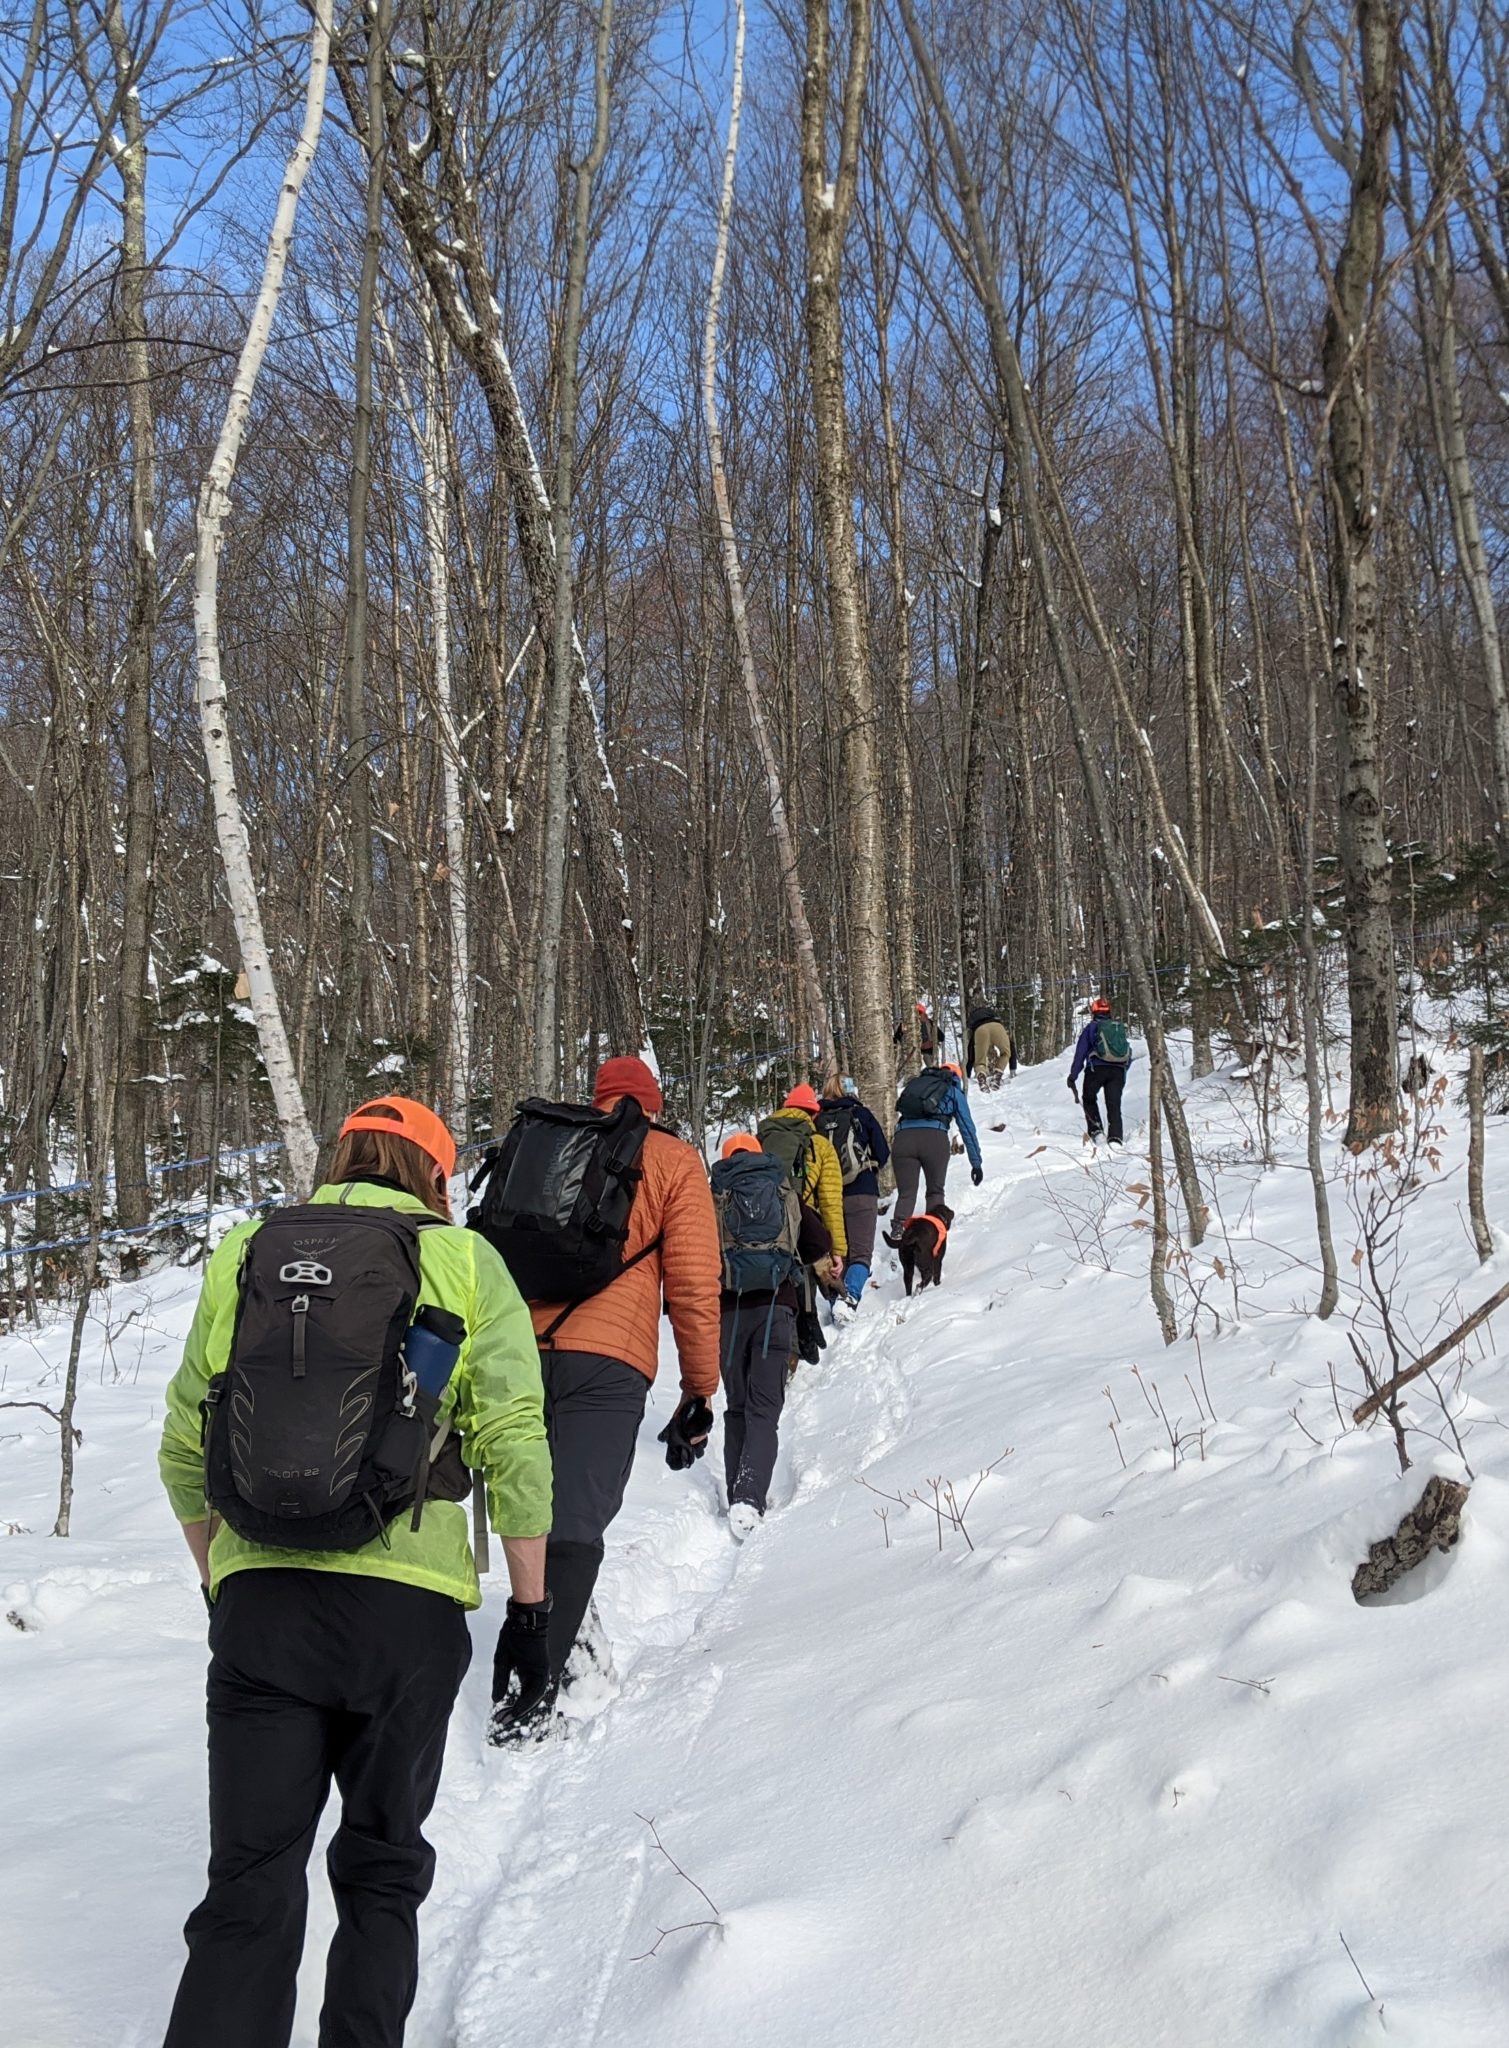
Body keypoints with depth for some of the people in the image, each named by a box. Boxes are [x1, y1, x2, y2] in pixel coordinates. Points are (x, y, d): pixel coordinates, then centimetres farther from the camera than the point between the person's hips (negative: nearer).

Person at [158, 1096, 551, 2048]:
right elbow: (514, 1445, -4)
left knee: (249, 1885, 8)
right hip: (405, 1609, -1)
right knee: (382, 1874, 16)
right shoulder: (464, 1261, 2)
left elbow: (184, 1450, 11)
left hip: (256, 1602, 2)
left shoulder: (244, 1252, 9)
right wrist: (531, 1603, 5)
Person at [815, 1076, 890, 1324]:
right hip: (861, 1193, -2)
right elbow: (883, 1154, 4)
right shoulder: (861, 1115, -1)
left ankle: (837, 1302, 7)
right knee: (861, 1254, -3)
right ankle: (849, 1296, -27)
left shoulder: (817, 1120, 2)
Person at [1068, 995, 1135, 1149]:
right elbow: (1129, 1055, 22)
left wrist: (1072, 1076, 6)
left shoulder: (1091, 1027, 7)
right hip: (1118, 1070, 3)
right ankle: (1115, 1137, -15)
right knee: (1114, 1104, 2)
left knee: (1090, 1099, 19)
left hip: (1096, 1068, -3)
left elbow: (1080, 1054, 4)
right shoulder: (1121, 1027, 19)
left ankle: (1095, 1131, 5)